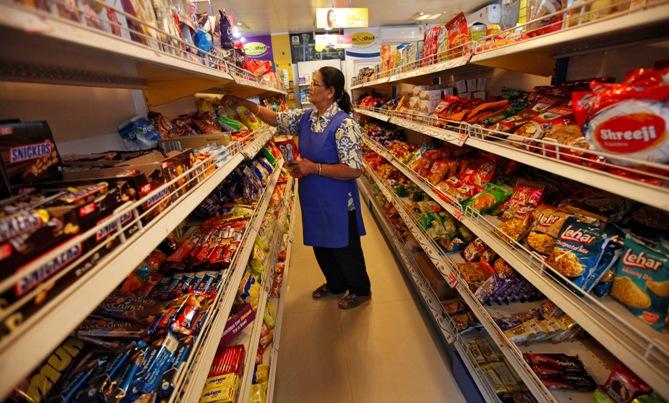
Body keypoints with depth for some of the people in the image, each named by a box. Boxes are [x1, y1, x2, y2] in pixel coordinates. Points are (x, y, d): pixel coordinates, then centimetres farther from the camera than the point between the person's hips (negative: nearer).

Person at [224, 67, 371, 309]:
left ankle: (361, 291, 38)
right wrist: (244, 103, 8)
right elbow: (275, 119, 15)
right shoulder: (305, 118, 3)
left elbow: (355, 170, -25)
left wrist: (313, 167, -25)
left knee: (345, 250, 11)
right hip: (313, 199, 8)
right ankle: (335, 285, 48)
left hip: (337, 203, -7)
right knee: (321, 246, 22)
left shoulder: (344, 124, -21)